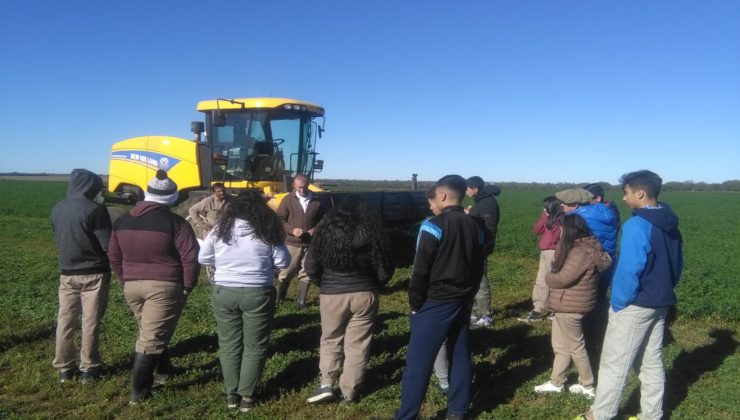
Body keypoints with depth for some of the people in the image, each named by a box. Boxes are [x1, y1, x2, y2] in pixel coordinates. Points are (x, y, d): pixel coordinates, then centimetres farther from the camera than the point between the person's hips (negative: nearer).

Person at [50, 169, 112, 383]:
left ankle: (64, 368, 19)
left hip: (67, 273, 6)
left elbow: (59, 240, 16)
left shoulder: (56, 210, 6)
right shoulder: (95, 210, -16)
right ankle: (89, 368, 11)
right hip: (94, 274, -5)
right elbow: (107, 245, -15)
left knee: (65, 320, 12)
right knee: (90, 322, 3)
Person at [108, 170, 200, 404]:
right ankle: (138, 390, 4)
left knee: (149, 331, 24)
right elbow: (191, 258, -15)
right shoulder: (175, 222, -11)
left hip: (132, 286, 6)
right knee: (152, 337, 0)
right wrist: (187, 286, -4)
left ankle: (163, 367, 41)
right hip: (164, 286, -6)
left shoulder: (122, 222, 7)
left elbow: (114, 256, 15)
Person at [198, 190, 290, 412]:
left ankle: (231, 394, 20)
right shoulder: (268, 231, -7)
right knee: (255, 346, 9)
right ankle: (246, 395, 14)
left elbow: (203, 258, 10)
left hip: (224, 292, 2)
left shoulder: (220, 229, -1)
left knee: (229, 344, 14)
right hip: (258, 294, -2)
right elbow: (283, 262, -2)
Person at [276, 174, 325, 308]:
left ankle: (301, 301, 15)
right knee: (286, 272, 6)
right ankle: (279, 298, 23)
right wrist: (292, 230, -17)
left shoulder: (316, 202, 5)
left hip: (310, 244, 2)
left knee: (305, 273, 6)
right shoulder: (288, 200, 0)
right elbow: (279, 220, -3)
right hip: (292, 243, -2)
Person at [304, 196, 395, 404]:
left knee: (330, 340, 18)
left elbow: (311, 267, -2)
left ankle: (326, 384, 7)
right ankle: (349, 391, 16)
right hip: (364, 294, 0)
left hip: (331, 294, 0)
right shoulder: (373, 231, -5)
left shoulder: (326, 228, -4)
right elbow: (385, 269, -2)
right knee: (357, 344, 10)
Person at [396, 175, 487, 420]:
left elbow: (421, 270, -14)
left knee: (418, 362, -1)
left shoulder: (434, 226, -15)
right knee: (460, 356, 15)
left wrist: (415, 303, -4)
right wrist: (468, 296, 19)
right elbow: (479, 267, 13)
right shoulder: (476, 226, 7)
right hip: (463, 302, 7)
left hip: (435, 303, -7)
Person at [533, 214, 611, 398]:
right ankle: (556, 382, 29)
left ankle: (588, 386, 23)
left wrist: (548, 278, -6)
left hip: (570, 307, -10)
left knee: (575, 347, 6)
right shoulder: (579, 247, 9)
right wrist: (561, 244, 0)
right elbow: (558, 264, 10)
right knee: (561, 346, 18)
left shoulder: (581, 253, -24)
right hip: (566, 305, 10)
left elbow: (562, 279, -24)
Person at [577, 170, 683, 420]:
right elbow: (678, 264, 16)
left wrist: (618, 303, -12)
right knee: (653, 362, 16)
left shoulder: (636, 226, -21)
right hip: (660, 304, 9)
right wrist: (664, 289, 21)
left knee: (614, 363, 2)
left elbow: (629, 271, -23)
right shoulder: (671, 226, 7)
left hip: (635, 305, -9)